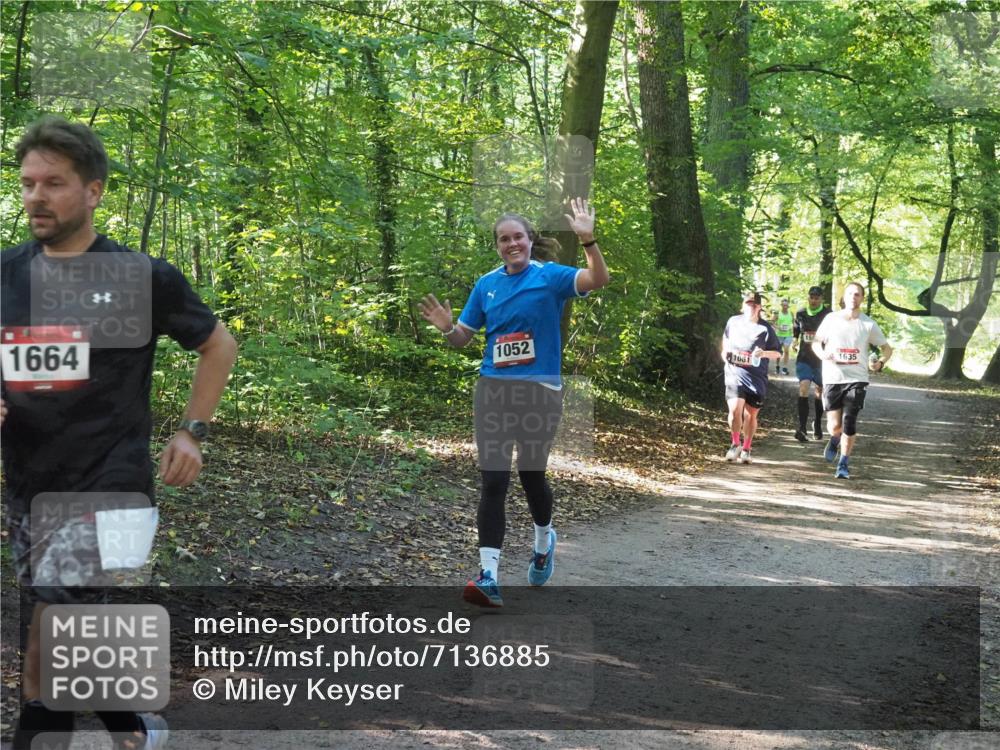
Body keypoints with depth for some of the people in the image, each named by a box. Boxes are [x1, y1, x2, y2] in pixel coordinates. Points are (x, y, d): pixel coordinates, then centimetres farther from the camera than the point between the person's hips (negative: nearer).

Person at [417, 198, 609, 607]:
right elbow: (463, 337, 13)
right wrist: (447, 327, -10)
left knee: (531, 473, 11)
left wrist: (588, 240, -33)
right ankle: (488, 576, -9)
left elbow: (598, 280, -19)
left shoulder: (550, 276, -3)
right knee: (493, 480, -6)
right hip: (494, 389, 2)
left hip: (540, 389, -2)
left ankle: (544, 542, 42)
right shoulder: (486, 284, 8)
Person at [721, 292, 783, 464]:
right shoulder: (733, 321, 5)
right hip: (735, 373, 0)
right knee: (735, 409, -19)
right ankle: (735, 443, 4)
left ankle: (746, 448, 28)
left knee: (751, 414, 8)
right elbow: (725, 339, 27)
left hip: (756, 377, 0)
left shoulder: (765, 328, -2)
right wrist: (725, 352, 11)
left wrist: (764, 353, -18)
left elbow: (778, 353, 0)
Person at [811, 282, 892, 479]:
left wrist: (881, 362, -10)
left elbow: (887, 348, 11)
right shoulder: (831, 319, 3)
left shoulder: (869, 324, 2)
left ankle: (843, 464, 8)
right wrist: (822, 353, -10)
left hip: (856, 380, 0)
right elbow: (816, 342, 12)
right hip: (832, 379, 0)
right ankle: (835, 440, 35)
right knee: (835, 426, -2)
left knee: (849, 424, -6)